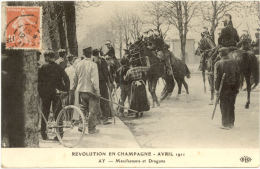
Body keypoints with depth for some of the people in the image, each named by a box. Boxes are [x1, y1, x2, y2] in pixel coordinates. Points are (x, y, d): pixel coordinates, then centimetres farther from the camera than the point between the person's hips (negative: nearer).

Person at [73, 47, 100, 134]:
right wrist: (97, 91, -13)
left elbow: (75, 78, 13)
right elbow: (94, 79, -19)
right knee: (92, 110, 5)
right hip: (91, 90, -5)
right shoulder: (93, 64, -15)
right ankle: (91, 129, 8)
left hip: (81, 90, 5)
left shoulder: (79, 64, 2)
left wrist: (75, 86, 28)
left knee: (83, 108, 19)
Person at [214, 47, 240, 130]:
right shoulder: (234, 62, 2)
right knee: (231, 105, 14)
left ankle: (225, 124, 6)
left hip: (224, 87, -3)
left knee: (224, 106, 4)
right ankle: (231, 123, 22)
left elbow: (217, 77, -10)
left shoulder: (218, 64, -8)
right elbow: (237, 76, 3)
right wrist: (237, 87, 9)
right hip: (233, 87, 3)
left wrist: (217, 89, -6)